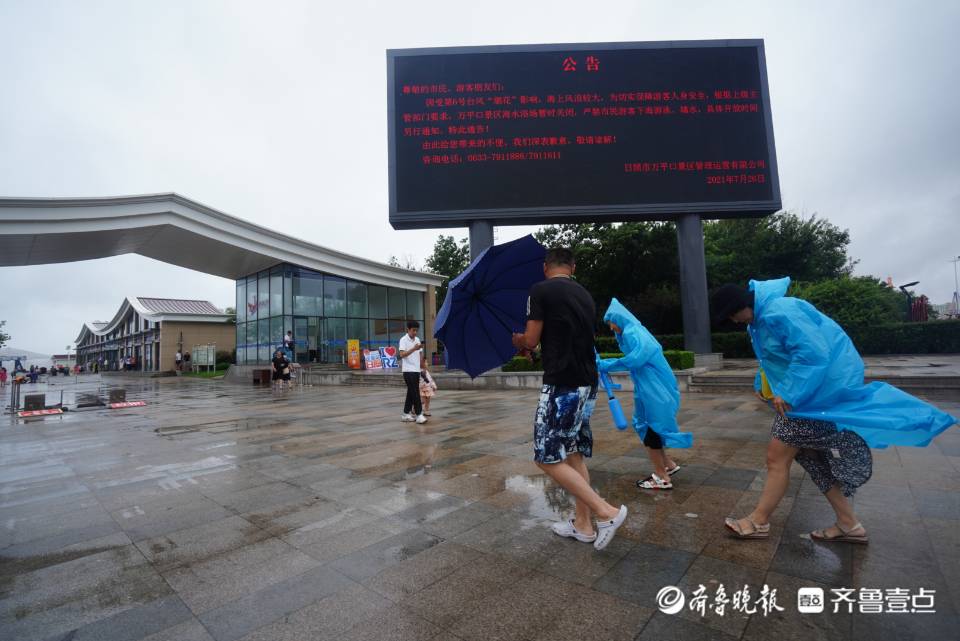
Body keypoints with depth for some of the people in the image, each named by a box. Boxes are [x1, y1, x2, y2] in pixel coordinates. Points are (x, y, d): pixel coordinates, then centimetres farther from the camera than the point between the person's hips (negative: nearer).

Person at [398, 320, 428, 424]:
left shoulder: (417, 340, 14)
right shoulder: (403, 340, -7)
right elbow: (402, 354, -18)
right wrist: (414, 349, -27)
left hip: (416, 370, 7)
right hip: (408, 370, -7)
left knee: (411, 393, 10)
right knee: (415, 393, -10)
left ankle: (406, 414, 18)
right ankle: (418, 414, -7)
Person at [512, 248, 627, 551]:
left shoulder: (541, 290, -7)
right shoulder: (585, 295, 15)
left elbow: (531, 341, -8)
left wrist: (516, 340, 14)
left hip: (562, 385, -8)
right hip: (587, 384, 8)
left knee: (548, 458, 0)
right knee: (574, 454, 17)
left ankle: (607, 512, 0)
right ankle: (583, 524, 25)